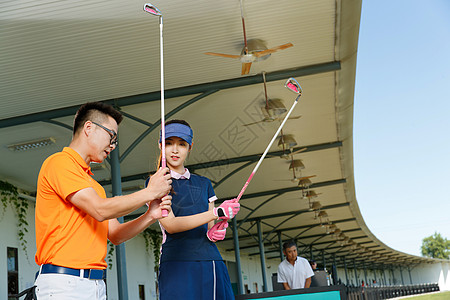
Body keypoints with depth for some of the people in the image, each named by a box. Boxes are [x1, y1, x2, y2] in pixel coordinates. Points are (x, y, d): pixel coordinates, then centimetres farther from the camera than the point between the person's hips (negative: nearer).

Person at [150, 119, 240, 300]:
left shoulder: (203, 183, 19)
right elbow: (170, 224, -10)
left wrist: (213, 233, -8)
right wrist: (217, 212, -15)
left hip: (212, 262, 4)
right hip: (177, 264, -4)